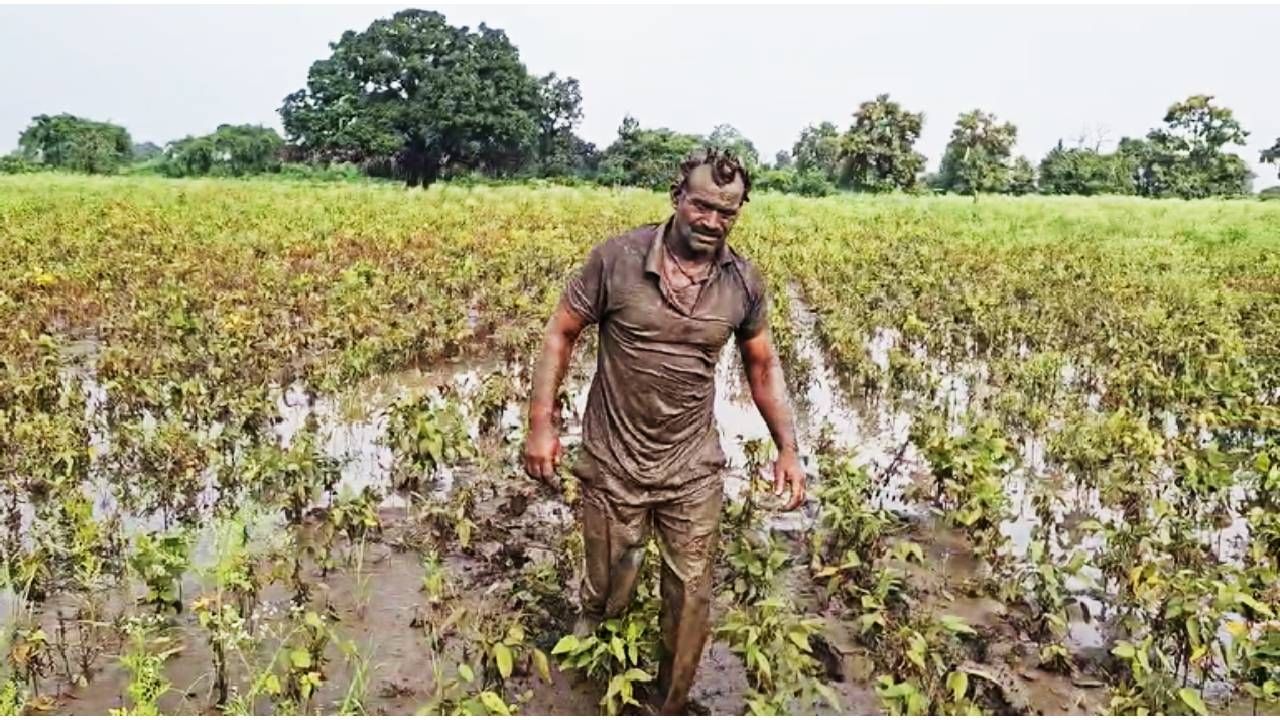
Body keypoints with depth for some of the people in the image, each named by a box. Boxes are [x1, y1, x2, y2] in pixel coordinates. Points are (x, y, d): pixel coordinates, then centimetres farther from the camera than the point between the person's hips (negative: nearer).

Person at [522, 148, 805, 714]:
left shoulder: (744, 283, -6)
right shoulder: (616, 259, -15)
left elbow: (763, 368, 8)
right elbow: (559, 334, -5)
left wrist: (789, 450, 2)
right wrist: (541, 425, -11)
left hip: (694, 469, 2)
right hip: (613, 463, -2)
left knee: (691, 598, 11)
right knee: (607, 594, 15)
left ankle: (670, 706, 37)